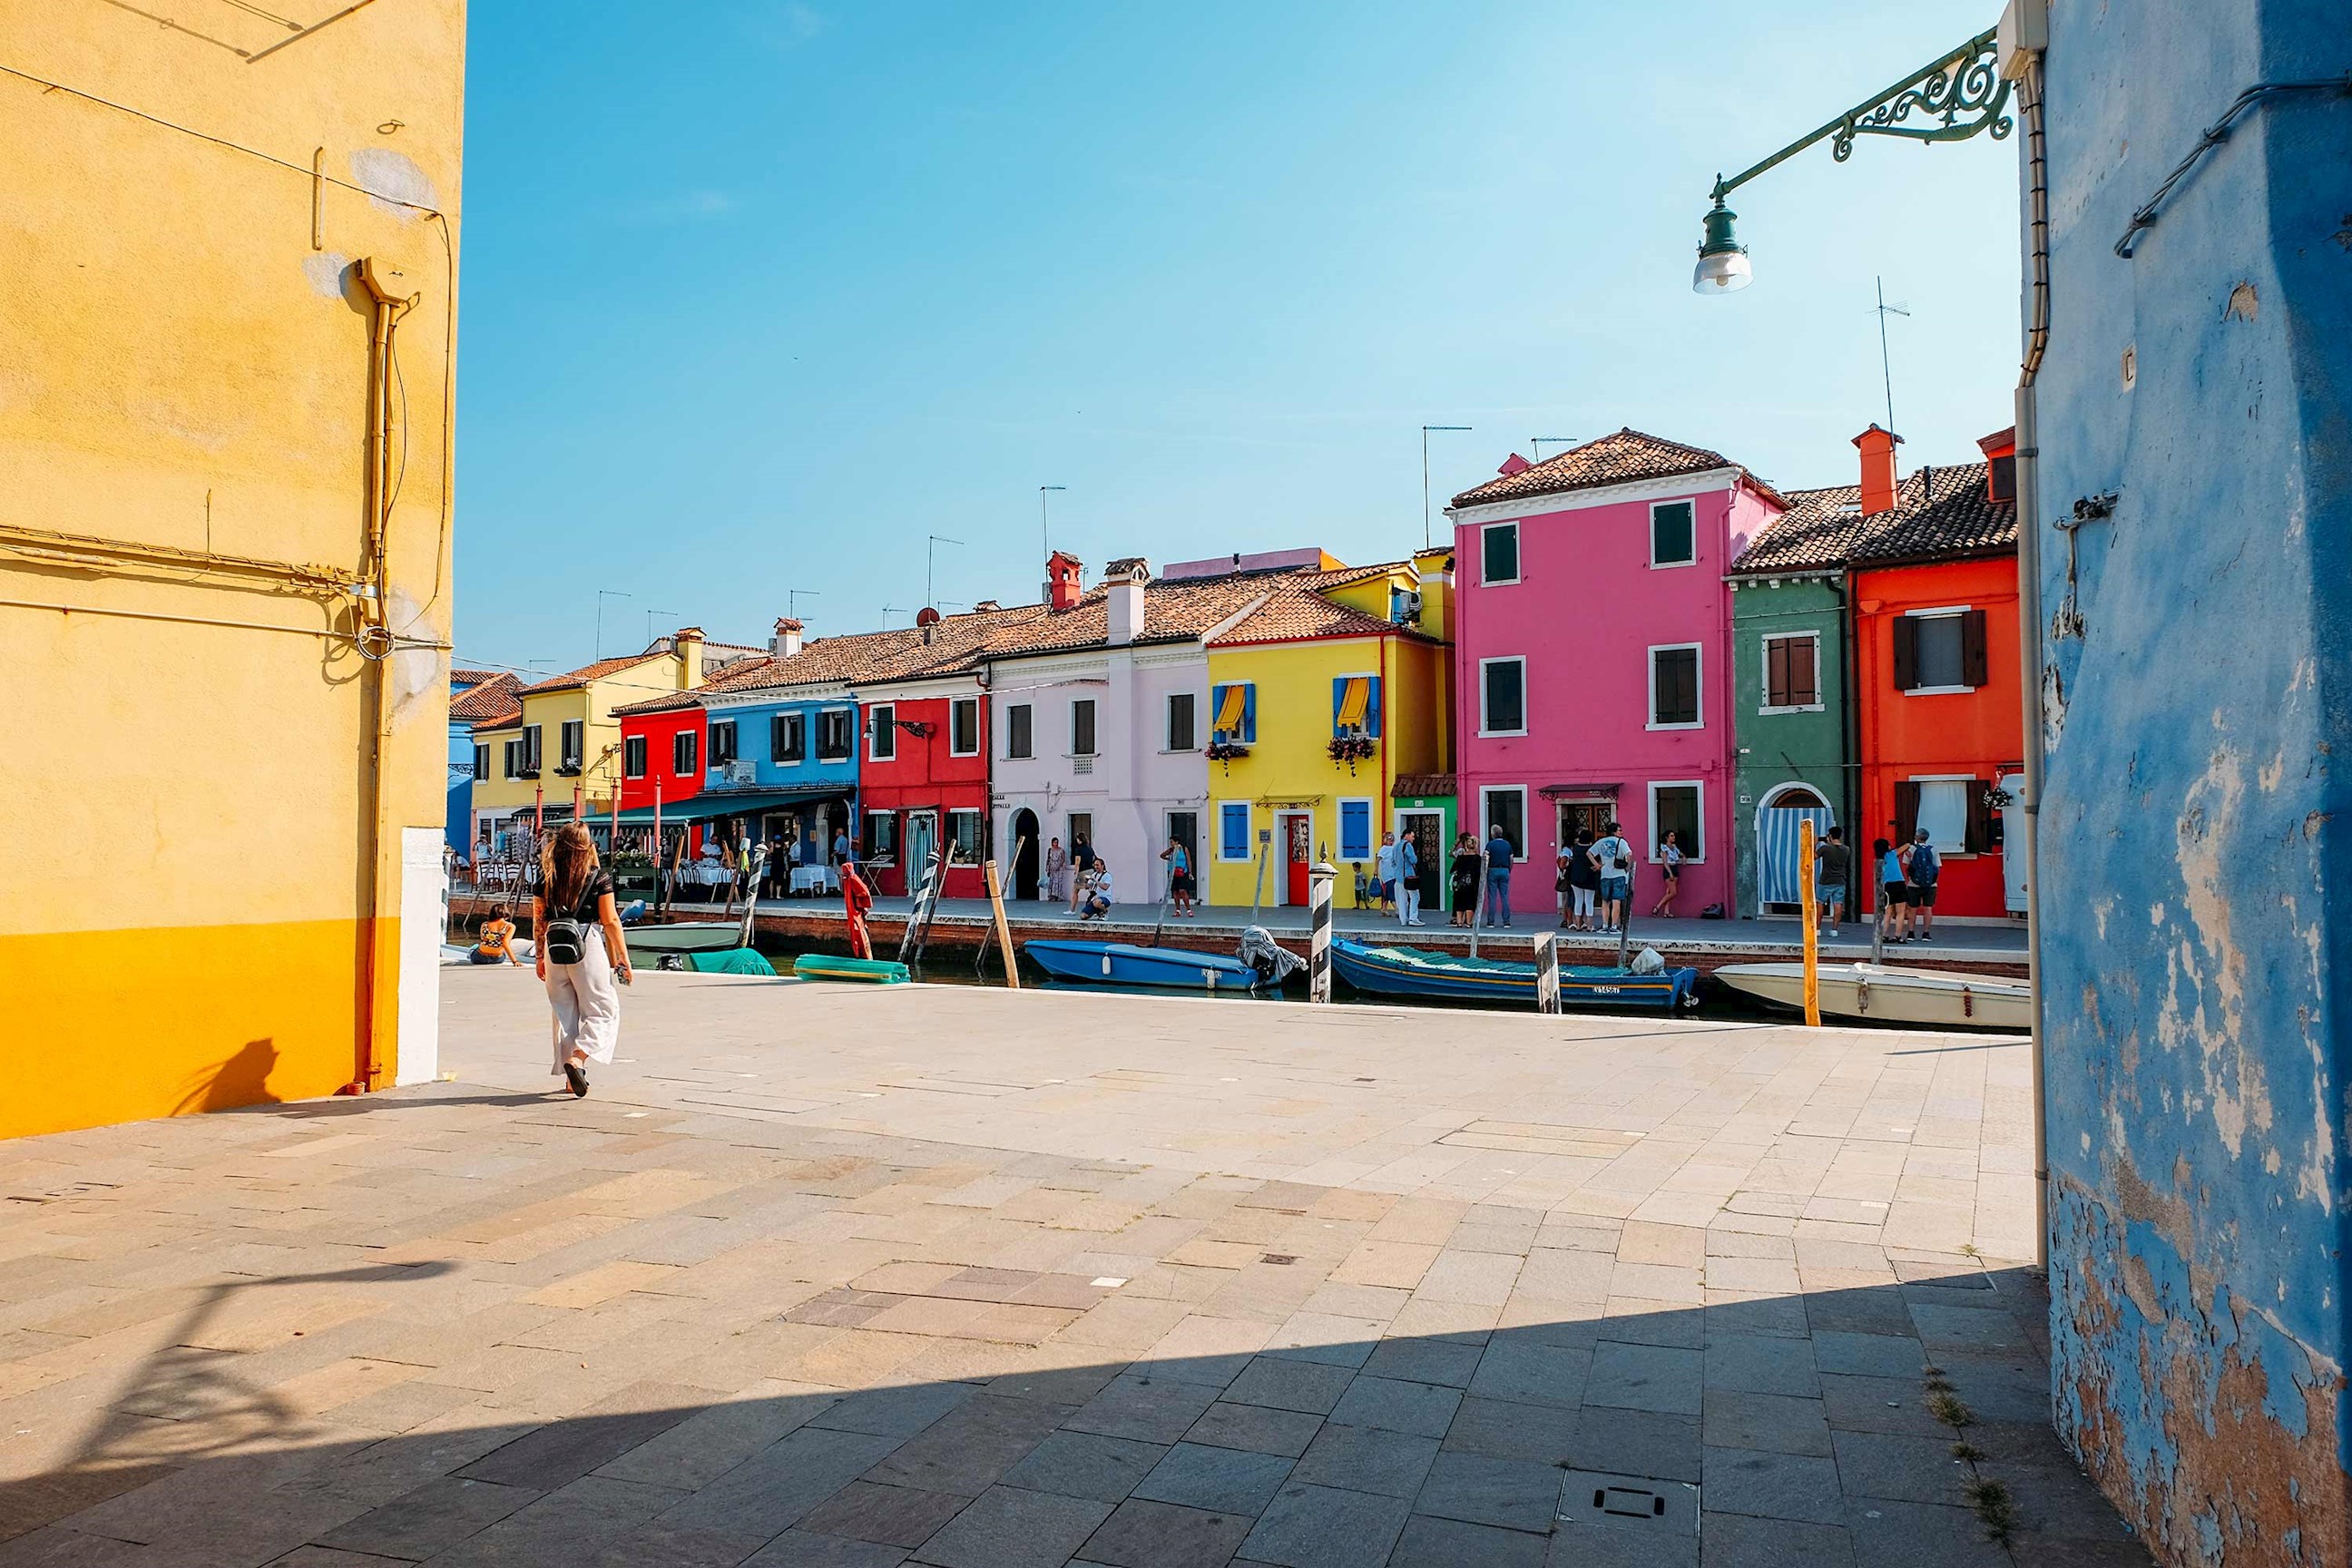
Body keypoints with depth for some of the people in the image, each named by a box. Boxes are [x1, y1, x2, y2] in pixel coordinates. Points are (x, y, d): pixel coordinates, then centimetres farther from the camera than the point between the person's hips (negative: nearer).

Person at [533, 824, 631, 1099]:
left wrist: (540, 957, 21)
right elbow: (610, 922, -5)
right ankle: (578, 1058, -17)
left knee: (564, 1012, 13)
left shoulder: (547, 877, 6)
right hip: (587, 944, -4)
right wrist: (623, 958, 1)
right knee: (602, 1009, 5)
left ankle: (572, 1076, 17)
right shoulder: (599, 877, -5)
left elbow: (538, 919, 10)